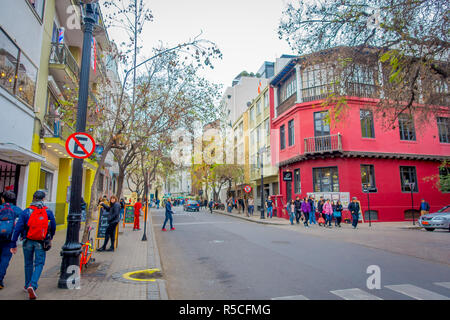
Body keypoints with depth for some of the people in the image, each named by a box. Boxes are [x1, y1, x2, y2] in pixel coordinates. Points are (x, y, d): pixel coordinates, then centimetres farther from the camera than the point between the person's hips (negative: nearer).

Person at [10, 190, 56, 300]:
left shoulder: (26, 212, -5)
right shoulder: (48, 212, -3)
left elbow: (17, 228, -7)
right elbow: (53, 227, 5)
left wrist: (13, 244, 0)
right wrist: (50, 238, 23)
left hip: (28, 241, 1)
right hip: (41, 243, -1)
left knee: (28, 264, 18)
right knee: (39, 264, 7)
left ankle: (28, 285, 32)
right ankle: (32, 286, -10)